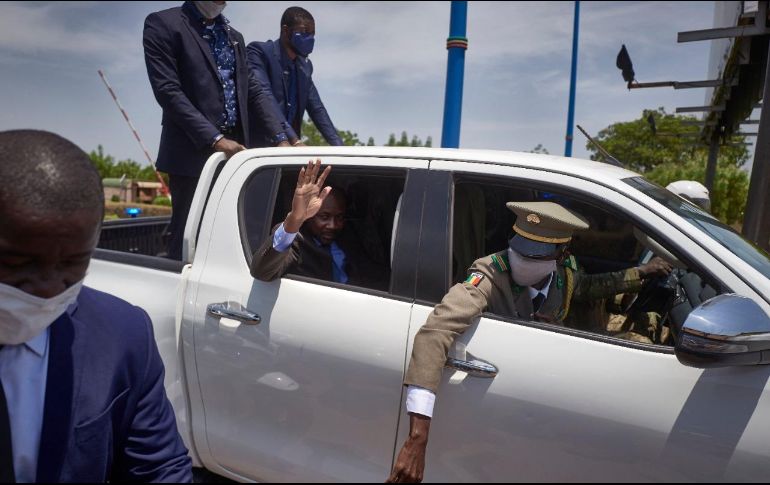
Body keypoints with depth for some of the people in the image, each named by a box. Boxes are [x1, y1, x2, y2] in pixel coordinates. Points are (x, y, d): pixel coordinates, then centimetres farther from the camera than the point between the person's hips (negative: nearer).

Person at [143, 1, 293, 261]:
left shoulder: (234, 36, 19)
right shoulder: (163, 24, 0)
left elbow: (254, 91, 14)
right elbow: (168, 91, -11)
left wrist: (280, 138, 1)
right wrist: (215, 139, -20)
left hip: (234, 150, 6)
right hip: (193, 152, -6)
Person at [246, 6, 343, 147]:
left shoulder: (305, 65, 13)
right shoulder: (259, 52, -8)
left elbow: (317, 108, 13)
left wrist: (338, 146, 1)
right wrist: (293, 139, -33)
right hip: (259, 144, -6)